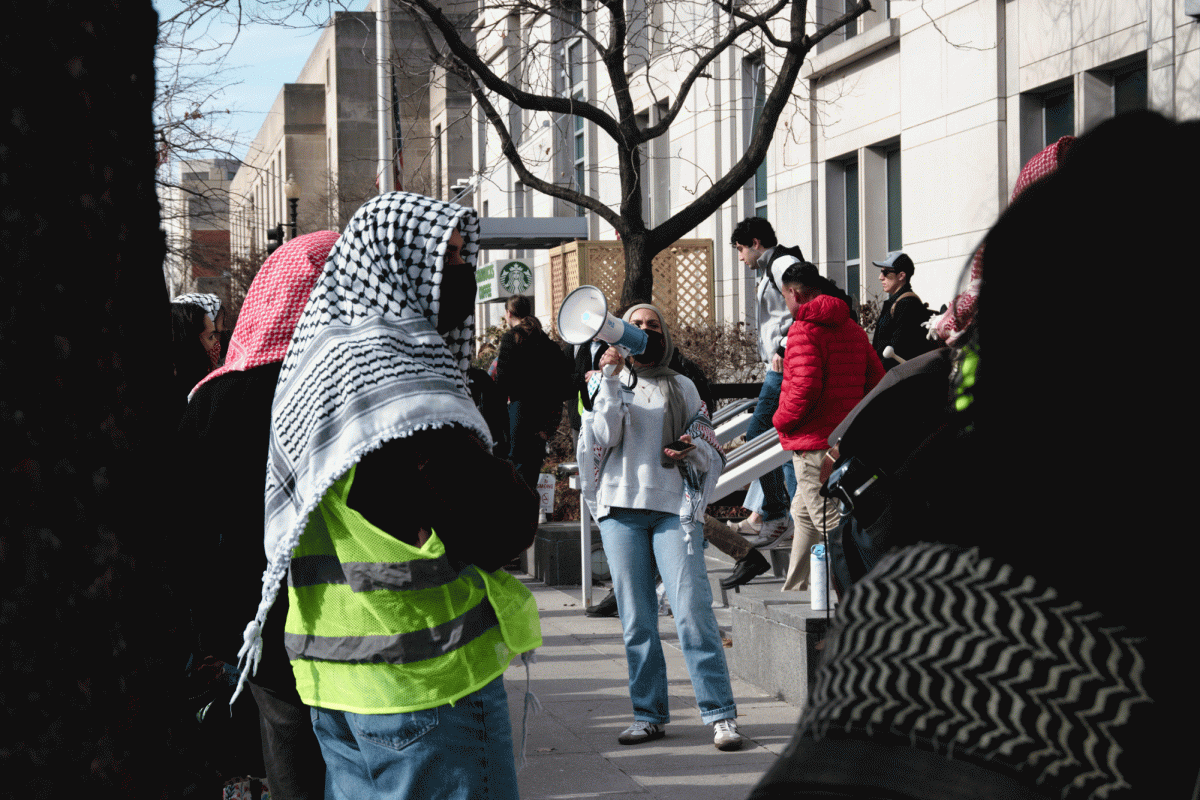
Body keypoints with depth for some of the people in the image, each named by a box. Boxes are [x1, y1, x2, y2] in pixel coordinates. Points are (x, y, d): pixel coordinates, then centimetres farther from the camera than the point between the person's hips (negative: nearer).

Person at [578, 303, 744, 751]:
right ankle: (649, 715, 10)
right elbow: (604, 436, -2)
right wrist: (610, 379, -4)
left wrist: (693, 450, -6)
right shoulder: (605, 384, 15)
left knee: (692, 610, -12)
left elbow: (710, 449, 15)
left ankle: (721, 716, -10)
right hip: (622, 508, 1)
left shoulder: (681, 388, 17)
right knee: (636, 618, 1)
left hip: (674, 507, -1)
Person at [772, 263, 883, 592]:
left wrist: (782, 420, -8)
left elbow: (805, 388, -24)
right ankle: (794, 592, 30)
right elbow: (876, 380, 13)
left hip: (815, 442, -9)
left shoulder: (804, 330, -14)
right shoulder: (852, 328, 12)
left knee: (829, 521, -7)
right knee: (804, 513, 21)